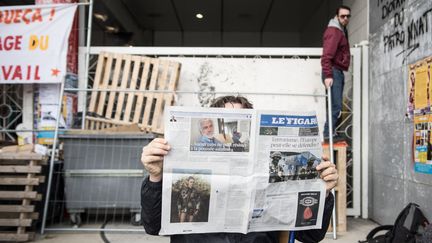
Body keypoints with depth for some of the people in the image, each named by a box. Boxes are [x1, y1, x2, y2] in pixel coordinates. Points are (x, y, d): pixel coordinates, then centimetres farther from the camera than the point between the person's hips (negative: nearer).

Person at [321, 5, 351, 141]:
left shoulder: (342, 31, 21)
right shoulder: (333, 31, -11)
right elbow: (326, 56, -21)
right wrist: (328, 75, -30)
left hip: (339, 72, 10)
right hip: (333, 72, -10)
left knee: (336, 105, 9)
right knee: (336, 105, -14)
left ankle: (330, 133, 14)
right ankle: (328, 134, -12)